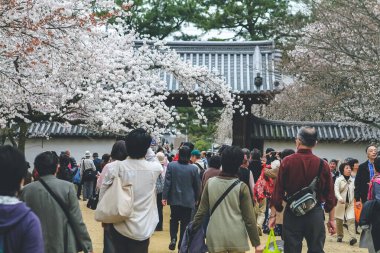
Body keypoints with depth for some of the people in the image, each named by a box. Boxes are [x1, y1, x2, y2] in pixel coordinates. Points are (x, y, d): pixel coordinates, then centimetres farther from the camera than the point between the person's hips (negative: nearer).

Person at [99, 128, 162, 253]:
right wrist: (144, 145, 11)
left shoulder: (113, 167, -13)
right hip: (142, 229, 0)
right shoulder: (154, 168, -12)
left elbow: (103, 196, -2)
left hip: (119, 226, 0)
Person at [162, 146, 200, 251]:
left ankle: (173, 239, 0)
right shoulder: (194, 168, -9)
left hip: (174, 199, 1)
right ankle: (182, 244, 13)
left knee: (174, 219, 19)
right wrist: (196, 198, 14)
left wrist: (164, 196, -2)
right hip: (188, 200, -1)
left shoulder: (171, 165, -9)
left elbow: (167, 182, -9)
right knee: (185, 222, 9)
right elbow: (197, 186, 0)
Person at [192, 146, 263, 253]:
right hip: (237, 238, -1)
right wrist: (256, 243, 3)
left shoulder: (210, 183, -1)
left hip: (215, 237, 2)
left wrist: (193, 228, 18)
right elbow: (249, 218, -4)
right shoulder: (241, 187, -6)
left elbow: (202, 210, 4)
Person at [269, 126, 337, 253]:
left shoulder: (287, 162, -7)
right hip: (315, 213, 1)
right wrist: (332, 219, 11)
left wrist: (273, 215, 2)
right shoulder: (323, 165, -4)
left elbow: (278, 191, -6)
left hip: (292, 213, 0)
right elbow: (330, 195, 1)